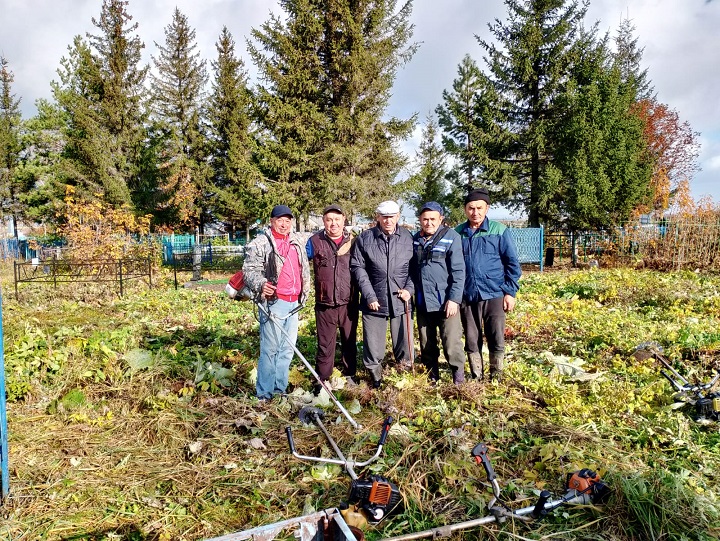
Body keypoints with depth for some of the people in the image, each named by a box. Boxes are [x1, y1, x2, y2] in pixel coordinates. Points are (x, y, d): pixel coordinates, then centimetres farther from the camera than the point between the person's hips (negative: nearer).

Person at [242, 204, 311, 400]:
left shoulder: (297, 241, 14)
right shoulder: (260, 243, -6)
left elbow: (305, 268, 24)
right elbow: (250, 269, -12)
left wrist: (304, 293, 21)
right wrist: (260, 284, -31)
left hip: (294, 303, 7)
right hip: (273, 302, -7)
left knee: (287, 348, 12)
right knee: (270, 349, -6)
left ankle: (280, 390, 23)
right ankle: (265, 394, 3)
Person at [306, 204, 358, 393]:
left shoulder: (353, 241, 2)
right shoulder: (315, 241, -3)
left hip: (349, 303, 2)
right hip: (325, 304, -2)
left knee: (350, 342, 15)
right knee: (325, 345, 5)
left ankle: (349, 375, 32)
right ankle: (322, 381, 17)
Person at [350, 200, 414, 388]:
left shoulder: (408, 237, 2)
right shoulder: (364, 238, -1)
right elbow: (357, 267, -1)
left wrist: (409, 289, -5)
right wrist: (369, 296, -7)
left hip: (401, 301, 1)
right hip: (374, 302, 0)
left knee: (404, 346, 10)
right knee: (373, 349, 7)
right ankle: (376, 384, 25)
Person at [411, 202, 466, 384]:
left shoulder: (451, 237, -6)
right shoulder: (415, 239, 8)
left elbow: (458, 271, -9)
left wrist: (454, 298, -14)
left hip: (445, 301, -5)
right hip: (422, 301, 5)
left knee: (451, 342, -5)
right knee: (426, 343, 15)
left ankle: (458, 374, 17)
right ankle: (431, 375, 31)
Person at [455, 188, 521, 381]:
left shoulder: (499, 231, -2)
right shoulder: (457, 233, 4)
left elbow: (512, 263, 0)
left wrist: (510, 292, -4)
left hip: (494, 295, -2)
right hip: (467, 296, 2)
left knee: (497, 340, 3)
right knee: (471, 341, 11)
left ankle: (496, 378, 21)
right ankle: (476, 378, 26)